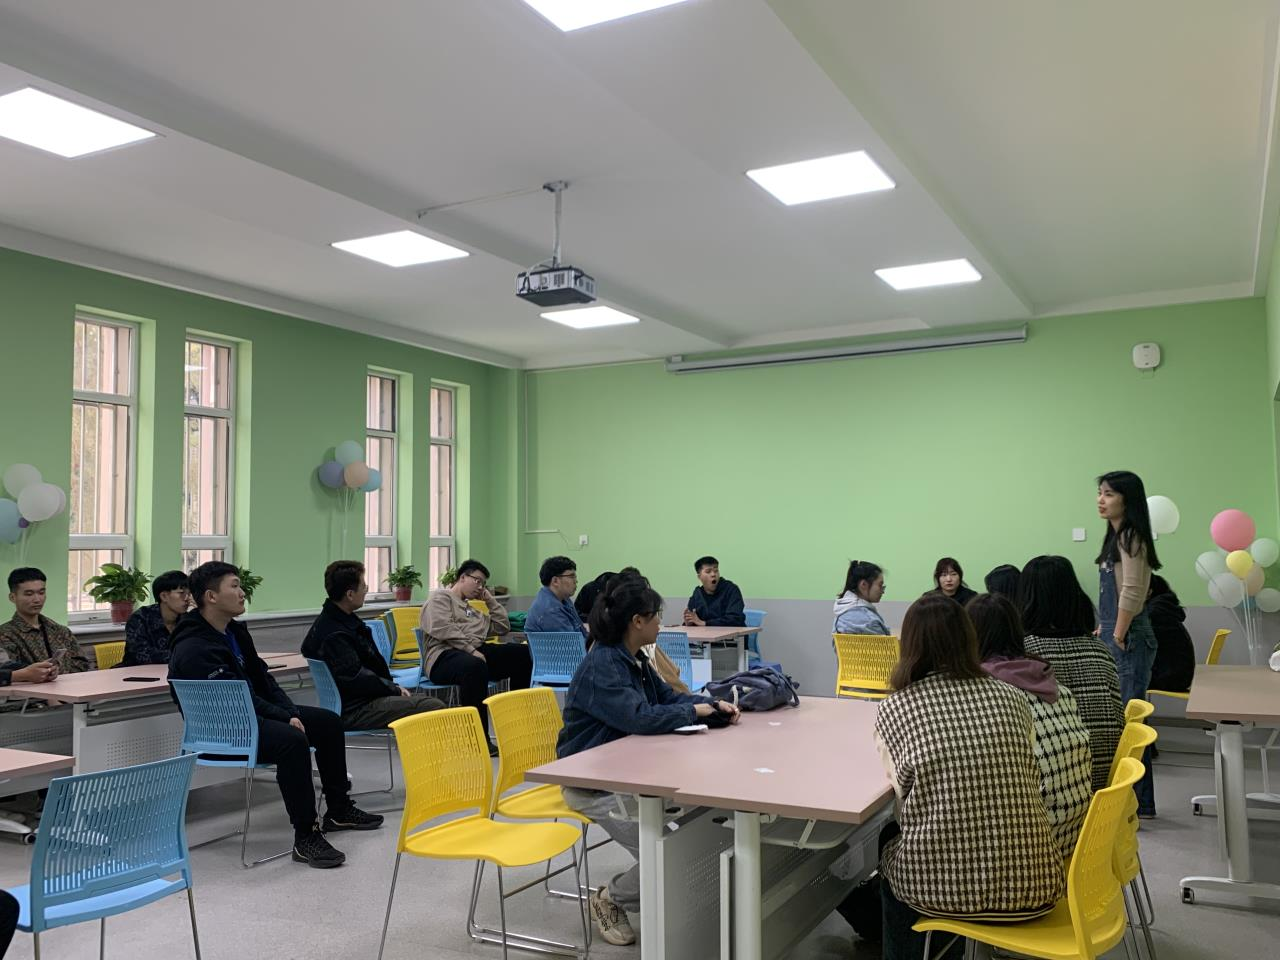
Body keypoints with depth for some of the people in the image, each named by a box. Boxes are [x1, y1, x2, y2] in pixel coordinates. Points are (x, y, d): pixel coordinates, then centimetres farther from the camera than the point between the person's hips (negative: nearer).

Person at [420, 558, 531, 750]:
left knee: (523, 652, -10)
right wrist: (471, 649, -17)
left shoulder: (474, 609, 34)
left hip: (476, 652, 8)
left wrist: (490, 600, 26)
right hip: (444, 654, -8)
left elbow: (503, 628, 30)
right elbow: (443, 629, -9)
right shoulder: (441, 597, 9)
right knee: (474, 666, -42)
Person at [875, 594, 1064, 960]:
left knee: (890, 859, 30)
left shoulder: (893, 709, -5)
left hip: (940, 885, -3)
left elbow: (902, 787, 8)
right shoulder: (1012, 699, 4)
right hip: (1032, 884, 3)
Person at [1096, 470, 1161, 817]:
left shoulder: (1131, 537, -13)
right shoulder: (1117, 536, 15)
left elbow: (1131, 594, -19)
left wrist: (1118, 638, -15)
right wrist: (1104, 632, 18)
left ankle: (1139, 802, 3)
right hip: (1116, 637, 10)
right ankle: (1134, 799, 23)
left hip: (1129, 640, -10)